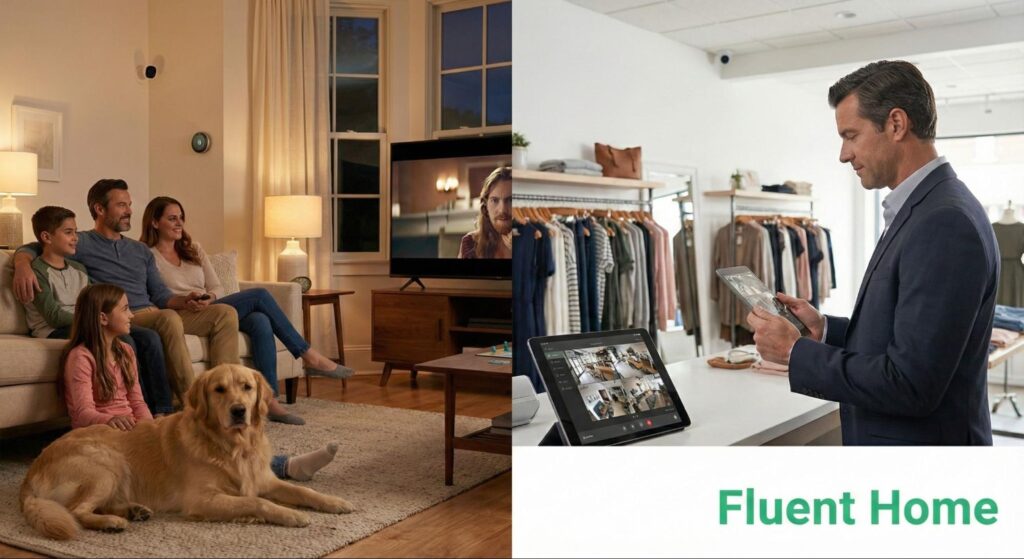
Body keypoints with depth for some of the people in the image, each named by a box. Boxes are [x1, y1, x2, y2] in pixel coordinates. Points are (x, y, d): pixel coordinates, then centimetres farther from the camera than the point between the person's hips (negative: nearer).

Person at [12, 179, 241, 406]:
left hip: (156, 315, 7)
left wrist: (184, 301, -1)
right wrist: (23, 266, -23)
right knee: (169, 318, -38)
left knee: (225, 313, -10)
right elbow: (29, 249, 2)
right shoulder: (83, 243, 7)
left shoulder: (141, 250, 25)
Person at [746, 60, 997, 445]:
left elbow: (911, 384, -26)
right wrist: (826, 330, 3)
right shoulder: (924, 209, 8)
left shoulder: (945, 223, -23)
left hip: (921, 439, -9)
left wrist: (795, 352, -17)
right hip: (896, 441, 9)